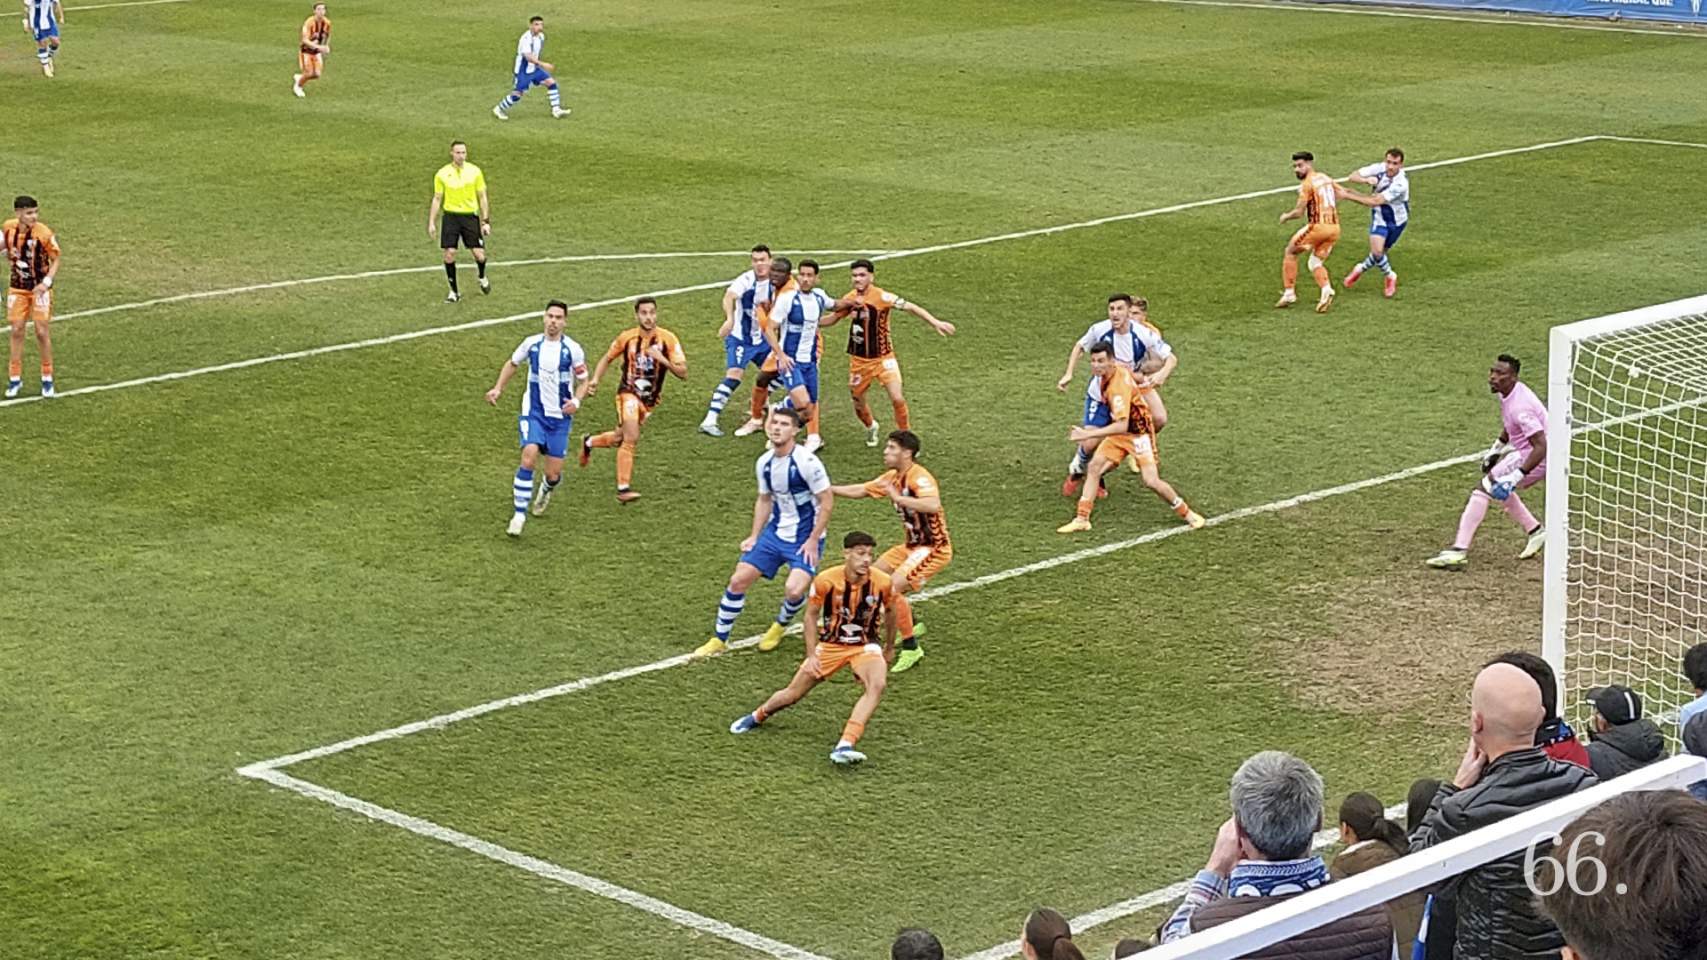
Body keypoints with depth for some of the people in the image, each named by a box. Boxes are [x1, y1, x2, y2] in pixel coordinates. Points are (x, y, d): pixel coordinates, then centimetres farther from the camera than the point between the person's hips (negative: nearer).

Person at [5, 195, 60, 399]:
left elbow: (56, 260, -10)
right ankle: (14, 379, 14)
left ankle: (47, 378, 14)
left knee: (43, 332, -1)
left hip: (40, 288, -3)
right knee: (16, 331, 3)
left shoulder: (44, 233, -20)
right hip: (17, 288, 3)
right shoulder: (8, 228, -10)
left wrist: (46, 282, -21)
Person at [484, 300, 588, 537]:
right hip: (533, 413, 0)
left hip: (560, 417, 0)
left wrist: (576, 401, -15)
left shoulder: (573, 349, -6)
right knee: (529, 457, -24)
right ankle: (519, 515, -16)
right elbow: (512, 363, 18)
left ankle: (546, 490, 42)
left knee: (553, 474, 2)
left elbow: (583, 381, 4)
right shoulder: (531, 344, -1)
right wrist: (498, 389, 8)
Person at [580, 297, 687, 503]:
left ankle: (589, 442, 47)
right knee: (631, 438, -23)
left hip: (650, 399, 3)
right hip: (629, 392, -3)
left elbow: (683, 373, -14)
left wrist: (663, 359, -29)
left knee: (619, 439, 17)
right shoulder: (627, 337, -9)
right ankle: (623, 488, -18)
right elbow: (607, 359, 8)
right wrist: (595, 380, -7)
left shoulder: (668, 339, -11)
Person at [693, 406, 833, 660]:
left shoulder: (807, 462, -20)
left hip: (805, 539, -6)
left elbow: (827, 501, -15)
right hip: (775, 532, 6)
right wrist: (754, 536, 7)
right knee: (738, 580, -2)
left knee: (794, 590, -23)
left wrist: (813, 541, -15)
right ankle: (719, 639, 14)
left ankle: (781, 624, 13)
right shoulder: (765, 462, 1)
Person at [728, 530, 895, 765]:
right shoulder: (826, 581, -20)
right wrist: (811, 655, -9)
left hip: (866, 645, 0)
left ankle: (845, 746, -36)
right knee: (793, 694, 6)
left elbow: (889, 611, 5)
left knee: (877, 685, -32)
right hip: (830, 644, 0)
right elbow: (811, 615, -4)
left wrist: (890, 648, 16)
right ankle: (757, 716, 41)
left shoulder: (883, 583, -18)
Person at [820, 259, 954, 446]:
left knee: (897, 399, -16)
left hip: (883, 358, -4)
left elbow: (910, 307, -24)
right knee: (858, 402, 13)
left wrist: (935, 323, -33)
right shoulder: (851, 298, -3)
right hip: (858, 360, 4)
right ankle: (871, 427, 46)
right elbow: (833, 318, 13)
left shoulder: (881, 296, -18)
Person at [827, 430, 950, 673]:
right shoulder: (893, 477, 5)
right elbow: (861, 490, 18)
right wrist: (828, 489, 13)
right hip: (912, 545, 10)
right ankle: (912, 625, 35)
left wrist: (899, 498, -41)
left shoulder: (919, 477, -23)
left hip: (933, 548, -10)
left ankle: (911, 649, -13)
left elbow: (933, 505, -41)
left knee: (892, 588, -23)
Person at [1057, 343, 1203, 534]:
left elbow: (1122, 426, -41)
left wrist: (1088, 434, -43)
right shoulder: (1104, 374, -6)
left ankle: (1187, 513, 8)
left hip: (1139, 433, -8)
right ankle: (1082, 519, -1)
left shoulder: (1119, 386, -33)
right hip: (1119, 432, 8)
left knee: (1151, 481, -15)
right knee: (1094, 467, -4)